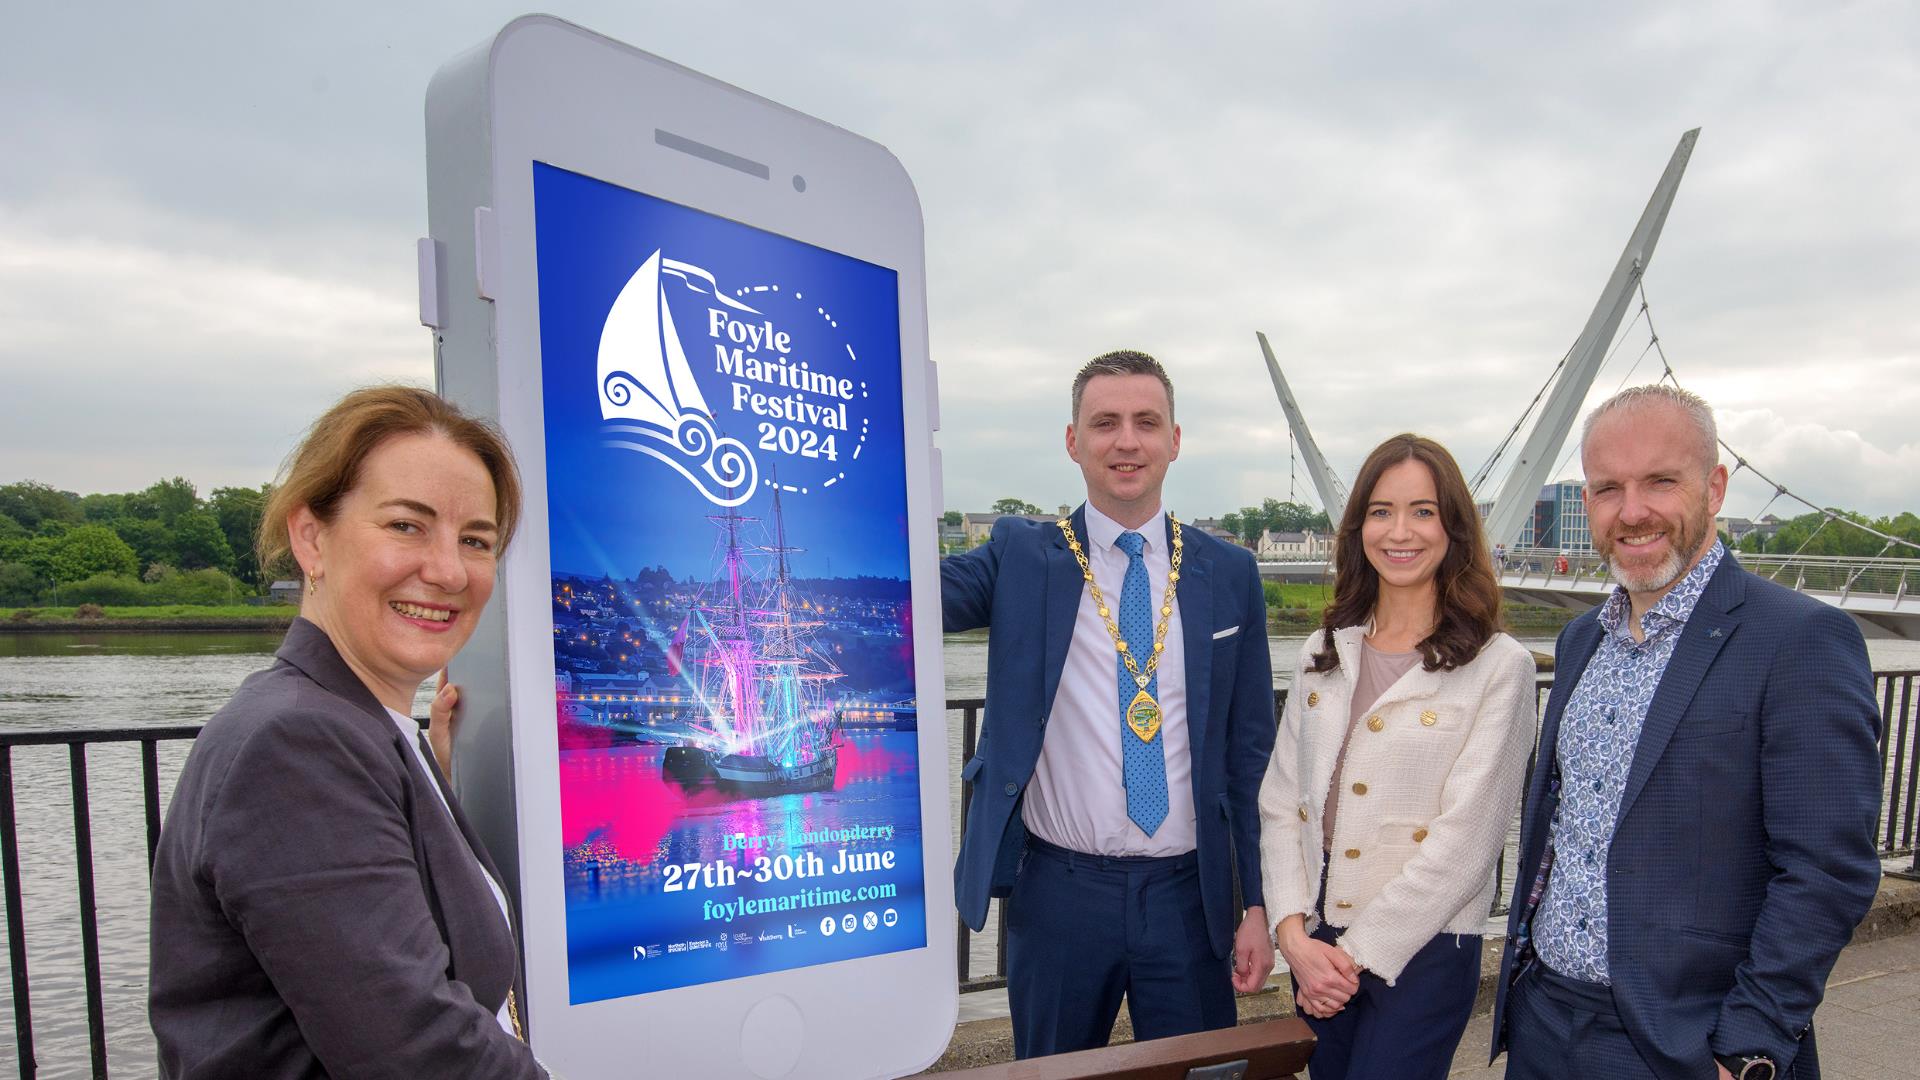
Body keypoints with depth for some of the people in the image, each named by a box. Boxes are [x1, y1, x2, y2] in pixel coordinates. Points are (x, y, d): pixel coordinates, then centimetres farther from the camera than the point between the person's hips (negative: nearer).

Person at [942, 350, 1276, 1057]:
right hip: (1057, 889, -1)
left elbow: (1250, 750, 5)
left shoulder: (1229, 575, 2)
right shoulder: (1020, 559, -3)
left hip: (1188, 894, 2)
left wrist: (1258, 903, 3)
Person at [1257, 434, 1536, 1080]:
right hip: (1315, 946, 4)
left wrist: (1357, 952, -12)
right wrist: (1294, 932, -8)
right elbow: (1280, 802, 3)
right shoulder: (1323, 655, 5)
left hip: (1421, 948, -4)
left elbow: (1464, 838, -14)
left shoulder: (1498, 667, -9)